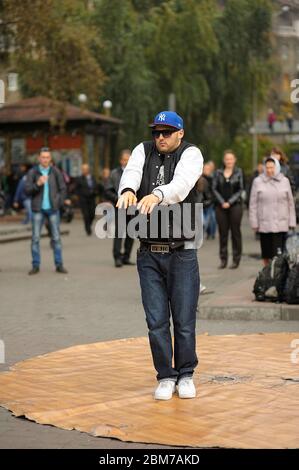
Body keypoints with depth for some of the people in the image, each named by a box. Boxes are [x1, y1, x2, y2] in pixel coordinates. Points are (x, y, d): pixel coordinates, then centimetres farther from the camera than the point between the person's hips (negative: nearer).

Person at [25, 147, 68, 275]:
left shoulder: (55, 172, 3)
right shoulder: (33, 172, -1)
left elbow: (63, 189, 8)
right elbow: (27, 190, -6)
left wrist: (58, 203, -2)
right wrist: (37, 184, -22)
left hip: (52, 209, 1)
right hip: (38, 209, -1)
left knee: (56, 238, 1)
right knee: (35, 238, -2)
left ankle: (59, 265, 6)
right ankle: (36, 265, 4)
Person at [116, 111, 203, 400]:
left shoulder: (190, 154, -5)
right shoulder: (143, 151, 5)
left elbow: (182, 183, -26)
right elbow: (132, 172, -17)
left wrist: (157, 195, -47)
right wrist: (127, 190, -41)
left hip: (182, 253, -2)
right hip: (148, 254, 3)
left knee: (184, 319, 3)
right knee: (156, 320, 4)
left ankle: (185, 376, 20)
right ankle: (166, 377, 17)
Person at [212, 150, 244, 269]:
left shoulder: (238, 172, 2)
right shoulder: (218, 172, 8)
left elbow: (240, 190, -1)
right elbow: (214, 188, 5)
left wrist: (230, 202, -9)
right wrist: (222, 202, -7)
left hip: (235, 205, -2)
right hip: (221, 206, 2)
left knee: (235, 232, -1)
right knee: (223, 232, 3)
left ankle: (236, 259, 4)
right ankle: (223, 259, 8)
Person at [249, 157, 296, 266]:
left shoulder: (284, 181, 7)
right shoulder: (258, 182, 2)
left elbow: (290, 203, 9)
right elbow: (253, 204, 3)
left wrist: (292, 222, 6)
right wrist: (254, 223, -2)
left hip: (281, 223, 0)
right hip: (264, 223, 0)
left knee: (279, 252, -9)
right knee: (266, 252, 7)